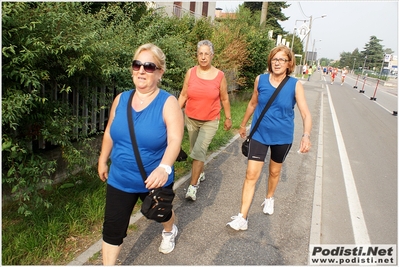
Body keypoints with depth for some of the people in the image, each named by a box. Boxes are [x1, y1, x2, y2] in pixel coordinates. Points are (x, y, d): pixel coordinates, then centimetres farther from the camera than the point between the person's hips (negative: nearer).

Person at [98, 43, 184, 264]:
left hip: (154, 180, -2)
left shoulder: (168, 103, -18)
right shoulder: (121, 99, -3)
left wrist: (164, 168, -45)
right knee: (112, 228, 6)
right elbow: (109, 132, 9)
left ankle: (169, 231, 62)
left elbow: (175, 140, -29)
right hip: (119, 179, 3)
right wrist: (103, 161, 15)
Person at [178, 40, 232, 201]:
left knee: (199, 150, -15)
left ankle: (193, 186, -5)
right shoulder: (191, 72, -5)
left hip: (210, 121, -3)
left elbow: (224, 99, 3)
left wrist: (228, 118, 8)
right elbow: (183, 95, 2)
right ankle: (201, 173, 41)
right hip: (191, 119, 3)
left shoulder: (219, 75, -7)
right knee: (195, 150, 16)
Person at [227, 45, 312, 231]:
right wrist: (243, 124, 18)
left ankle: (269, 198, 49)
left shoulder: (295, 85, -12)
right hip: (259, 134, 0)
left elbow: (305, 113, -18)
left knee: (274, 172, 20)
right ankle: (242, 218, 1)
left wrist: (306, 135, -36)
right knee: (251, 175, -5)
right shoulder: (260, 80, -6)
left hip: (282, 137, 0)